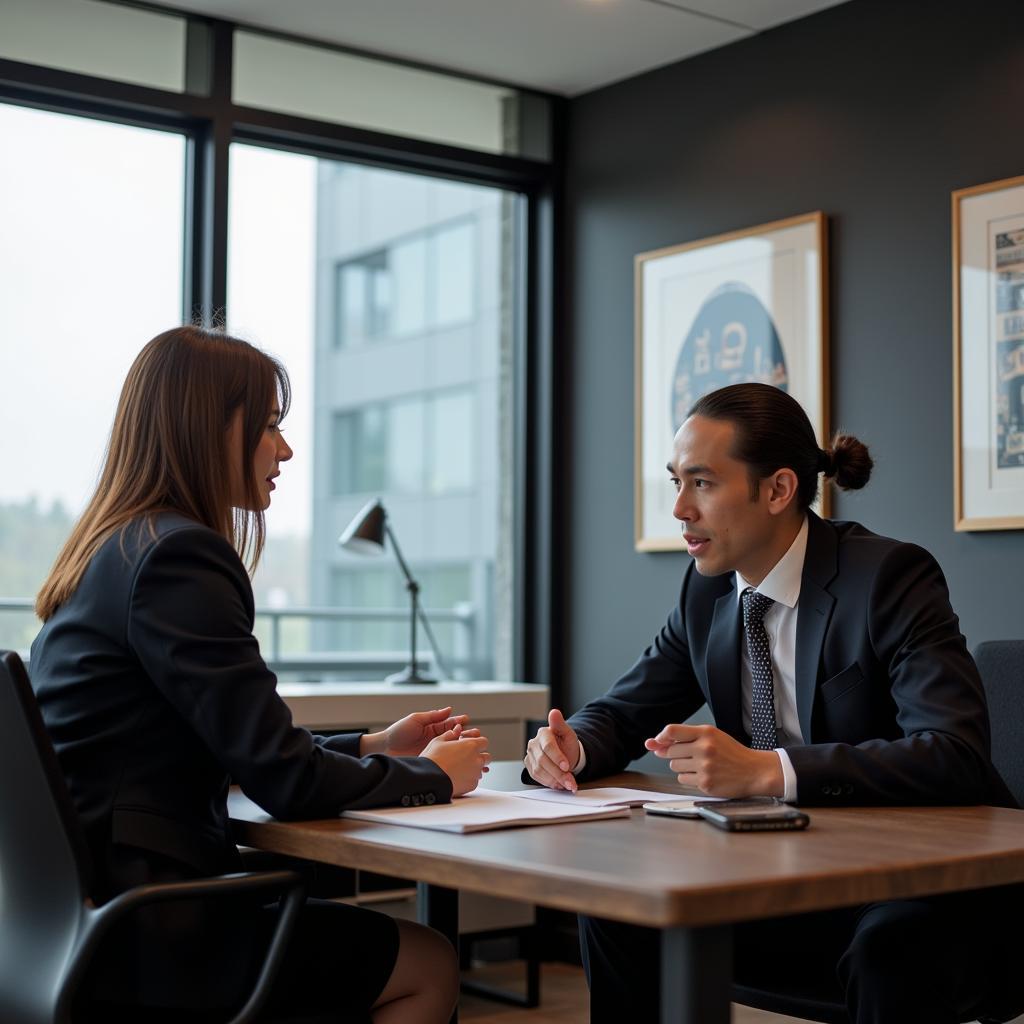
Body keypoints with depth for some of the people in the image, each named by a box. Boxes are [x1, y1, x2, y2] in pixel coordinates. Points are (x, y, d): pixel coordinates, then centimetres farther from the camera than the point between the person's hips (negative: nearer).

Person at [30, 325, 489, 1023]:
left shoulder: (113, 550, 12)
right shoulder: (177, 556, -18)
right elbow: (286, 781, -19)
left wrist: (373, 746, 13)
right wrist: (433, 775, -3)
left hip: (93, 906, 9)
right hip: (143, 937, -9)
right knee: (429, 966, 0)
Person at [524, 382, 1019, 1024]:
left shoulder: (891, 577, -15)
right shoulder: (709, 590, 4)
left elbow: (957, 756, -27)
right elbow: (624, 712, 14)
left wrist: (765, 770, -36)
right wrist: (572, 744, -11)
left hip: (924, 890, -6)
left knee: (889, 947, -37)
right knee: (618, 909, -13)